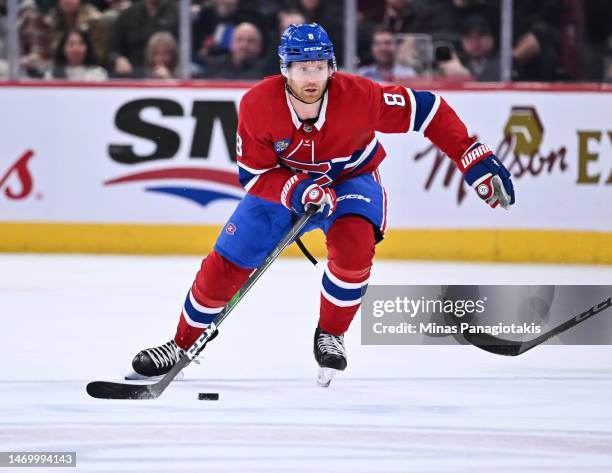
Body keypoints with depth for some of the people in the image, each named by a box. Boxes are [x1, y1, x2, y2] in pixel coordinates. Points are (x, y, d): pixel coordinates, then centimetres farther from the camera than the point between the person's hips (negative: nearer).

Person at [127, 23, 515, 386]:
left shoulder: (357, 95, -32)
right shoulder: (258, 105, -29)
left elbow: (427, 110, -24)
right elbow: (253, 174, -20)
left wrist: (475, 159, -27)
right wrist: (297, 191, -38)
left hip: (351, 178, -1)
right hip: (281, 181, 1)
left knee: (354, 246, -31)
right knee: (226, 264, -1)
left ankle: (330, 336, -6)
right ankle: (183, 344, 22)